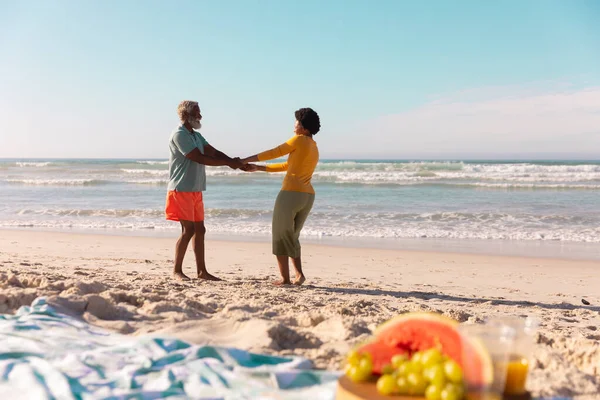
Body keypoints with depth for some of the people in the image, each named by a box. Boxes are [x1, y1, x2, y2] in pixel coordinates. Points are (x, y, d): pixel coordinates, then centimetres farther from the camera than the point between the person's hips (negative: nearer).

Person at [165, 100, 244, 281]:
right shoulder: (179, 135, -13)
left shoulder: (196, 135, 17)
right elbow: (200, 158, -19)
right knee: (188, 230, -9)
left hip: (195, 191, 9)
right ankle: (177, 270, 1)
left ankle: (201, 271, 13)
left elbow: (214, 152, 10)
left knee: (199, 229, 8)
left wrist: (233, 161, -8)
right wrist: (229, 163, -16)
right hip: (182, 190, -9)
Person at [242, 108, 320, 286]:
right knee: (292, 236, 19)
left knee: (281, 237, 4)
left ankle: (285, 277, 1)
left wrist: (246, 160, 7)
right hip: (308, 197, 8)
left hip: (291, 194, -8)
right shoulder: (314, 149, 22)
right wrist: (258, 168, 25)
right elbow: (287, 166, 25)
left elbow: (273, 153, -1)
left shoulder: (299, 140, -3)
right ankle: (299, 273, 6)